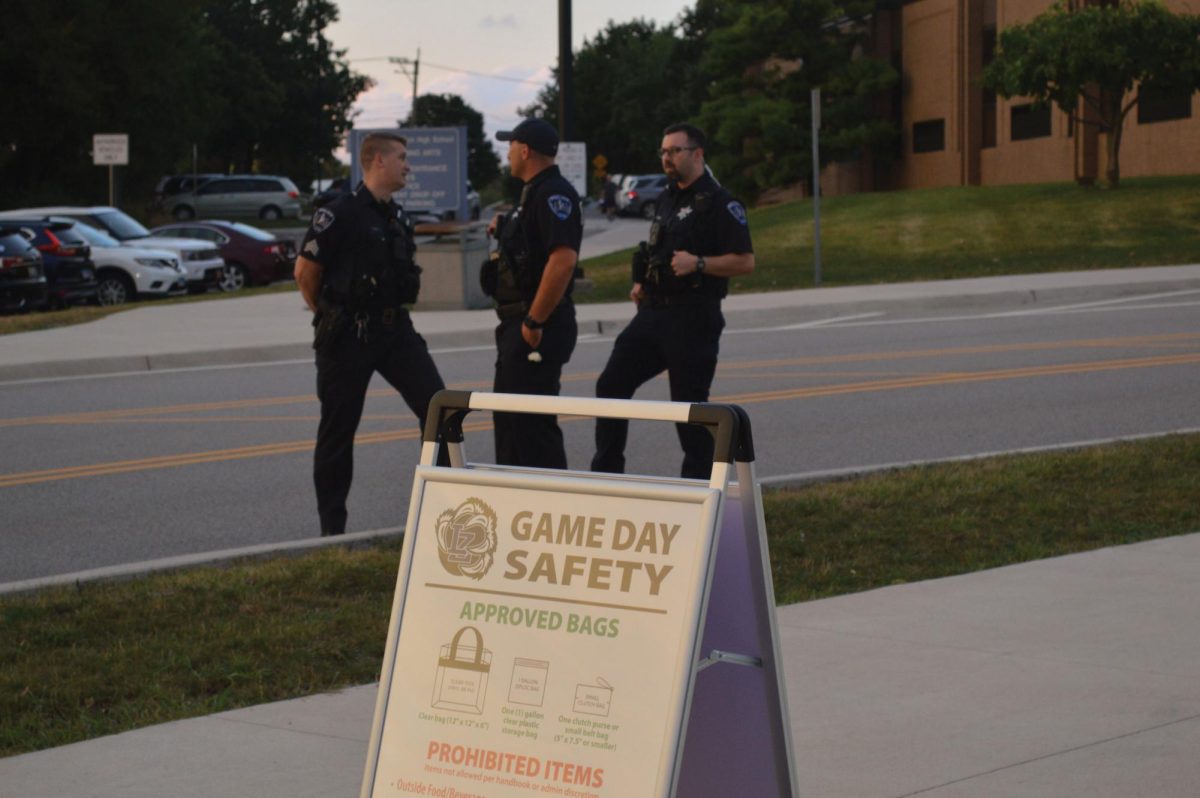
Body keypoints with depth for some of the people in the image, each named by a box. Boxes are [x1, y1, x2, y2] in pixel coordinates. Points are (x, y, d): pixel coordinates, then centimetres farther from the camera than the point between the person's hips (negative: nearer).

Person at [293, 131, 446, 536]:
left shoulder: (397, 216, 13)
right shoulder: (340, 213, -12)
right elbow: (305, 270, -9)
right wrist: (329, 316, 3)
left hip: (394, 328, 7)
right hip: (348, 336, -6)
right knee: (338, 429, 3)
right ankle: (332, 526, 12)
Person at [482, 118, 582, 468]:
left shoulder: (553, 194, -16)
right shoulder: (534, 192, 18)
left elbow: (563, 259, -27)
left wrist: (534, 321, -25)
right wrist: (504, 231, 13)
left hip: (539, 329, -11)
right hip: (519, 322, 11)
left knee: (531, 422, -9)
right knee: (508, 417, 17)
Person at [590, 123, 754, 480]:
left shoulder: (719, 202, -8)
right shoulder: (668, 200, 17)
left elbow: (745, 261, -13)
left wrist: (698, 264, -24)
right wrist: (641, 285, 12)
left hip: (693, 318, -8)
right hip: (653, 312, 8)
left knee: (689, 403, -3)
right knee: (611, 384, 3)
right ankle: (606, 472, 9)